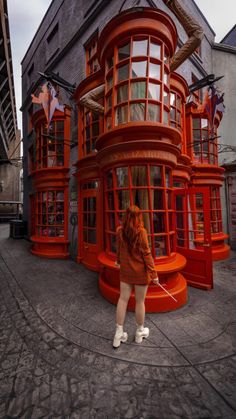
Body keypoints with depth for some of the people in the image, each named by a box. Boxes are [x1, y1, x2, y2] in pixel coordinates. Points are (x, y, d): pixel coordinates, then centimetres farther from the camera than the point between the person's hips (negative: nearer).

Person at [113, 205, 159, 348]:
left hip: (125, 270, 4)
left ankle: (119, 334, 24)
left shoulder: (120, 231, -5)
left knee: (123, 299, 13)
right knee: (140, 302, 13)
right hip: (140, 271, -4)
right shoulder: (141, 231, -19)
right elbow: (146, 253, -17)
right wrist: (154, 273, -8)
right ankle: (140, 332, 34)